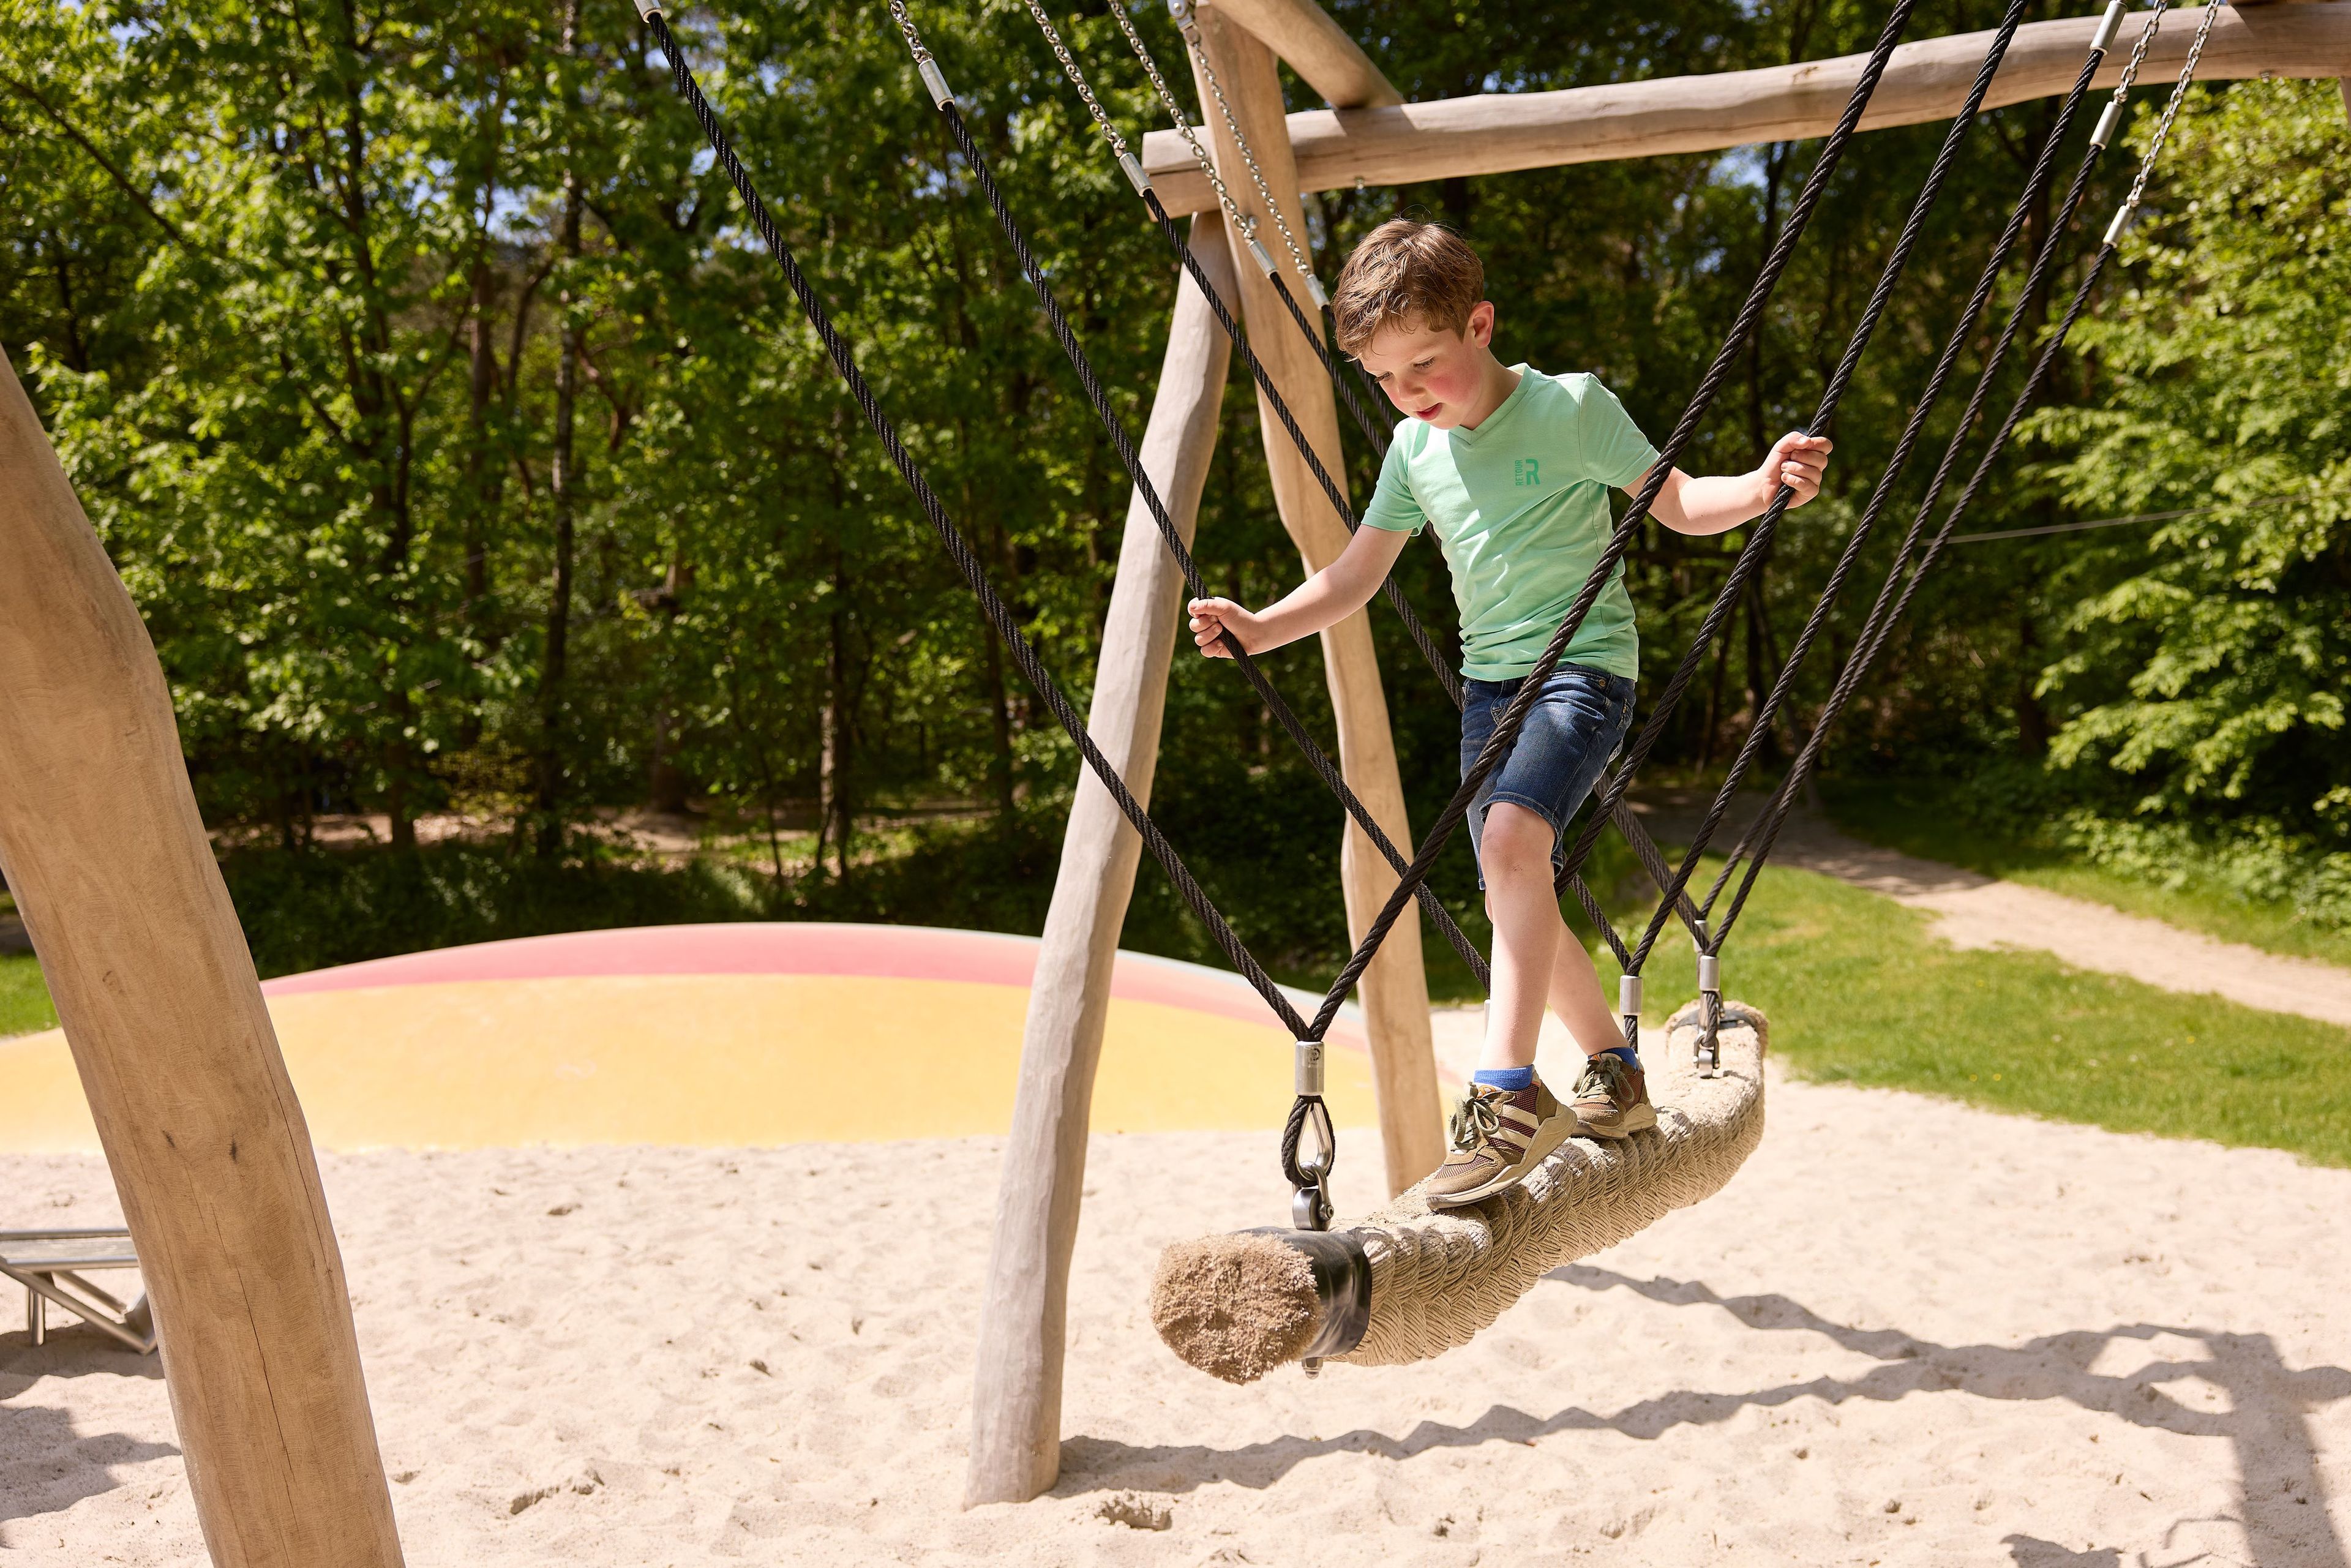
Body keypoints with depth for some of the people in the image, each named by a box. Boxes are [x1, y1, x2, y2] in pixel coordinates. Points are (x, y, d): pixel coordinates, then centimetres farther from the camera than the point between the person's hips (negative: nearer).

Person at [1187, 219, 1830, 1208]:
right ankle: (1615, 1073, 29)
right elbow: (1357, 575, 12)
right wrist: (1262, 628, 0)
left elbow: (1674, 504, -4)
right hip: (1489, 679, 7)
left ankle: (1509, 1092, -31)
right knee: (1519, 900, 9)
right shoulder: (1416, 447, 8)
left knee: (1513, 835, -31)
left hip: (1584, 663, -7)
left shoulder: (1570, 407, -7)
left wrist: (1757, 489, -24)